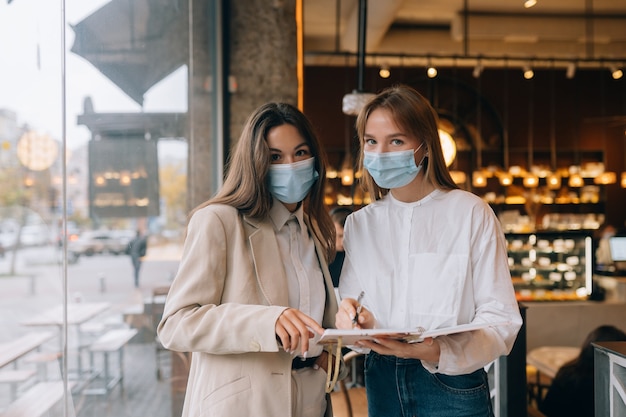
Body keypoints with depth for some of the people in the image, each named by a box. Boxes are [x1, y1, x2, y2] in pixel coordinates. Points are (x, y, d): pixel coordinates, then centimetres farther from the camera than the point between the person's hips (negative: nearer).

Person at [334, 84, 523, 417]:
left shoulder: (471, 213, -10)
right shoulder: (359, 224, 4)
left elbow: (500, 318, -13)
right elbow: (350, 305, 4)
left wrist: (439, 351, -29)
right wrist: (354, 320, -19)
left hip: (452, 388, -4)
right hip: (382, 384, 4)